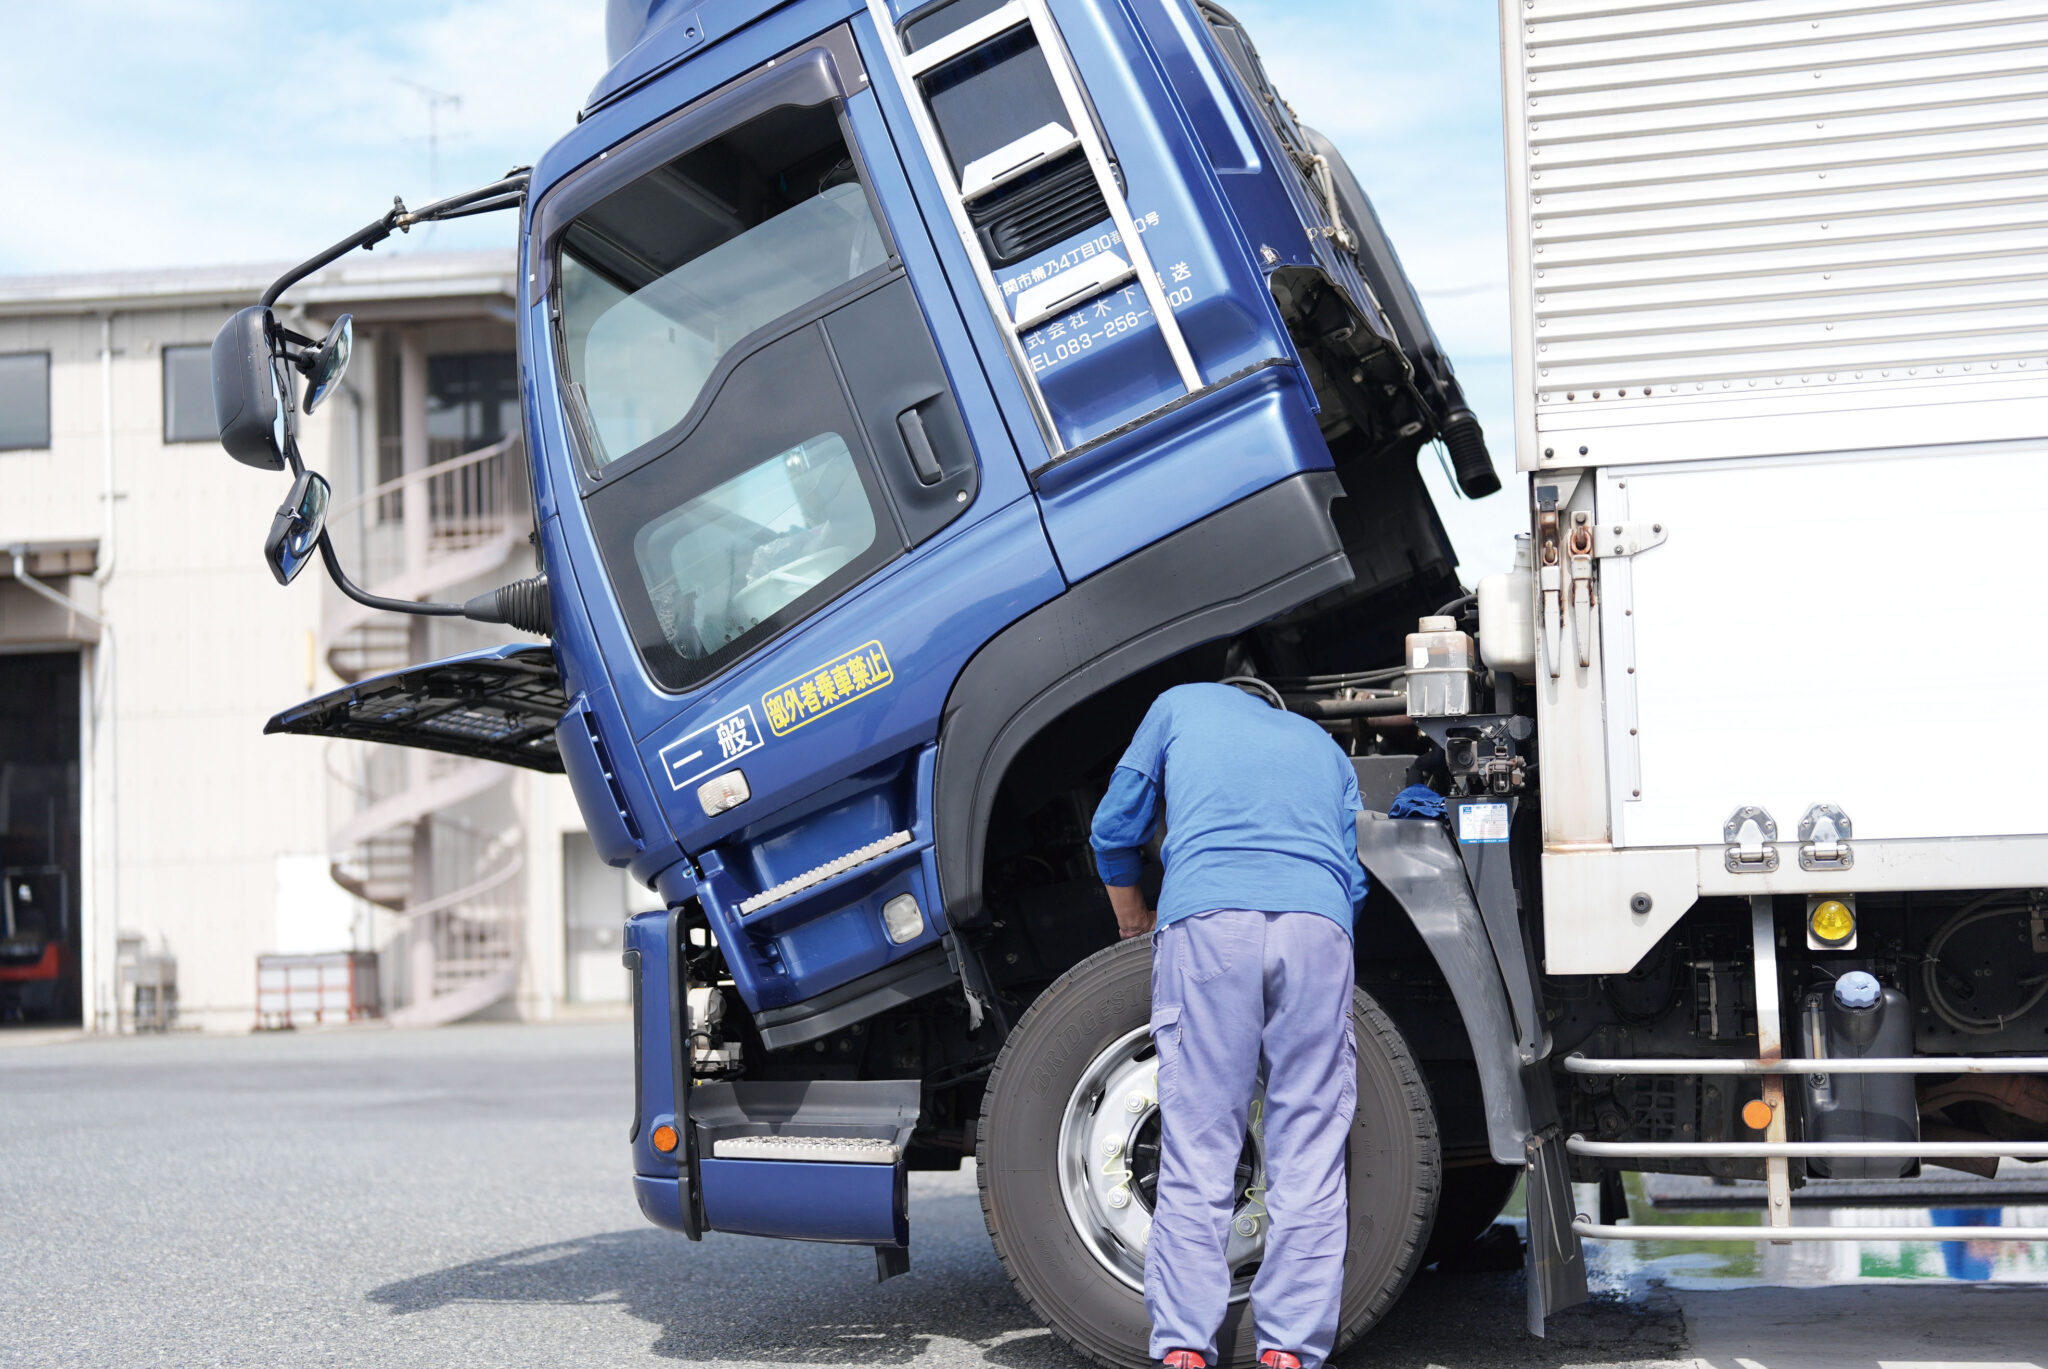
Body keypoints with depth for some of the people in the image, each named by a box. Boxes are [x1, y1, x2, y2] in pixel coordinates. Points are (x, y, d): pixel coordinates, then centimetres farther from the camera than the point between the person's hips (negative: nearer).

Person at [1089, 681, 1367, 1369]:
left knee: (1196, 1155, -1)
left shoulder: (1182, 703, 28)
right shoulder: (1324, 745, 34)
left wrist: (1134, 920, 41)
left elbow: (1114, 832, 26)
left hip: (1206, 918, -2)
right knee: (1309, 1157, 3)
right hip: (1319, 924, 2)